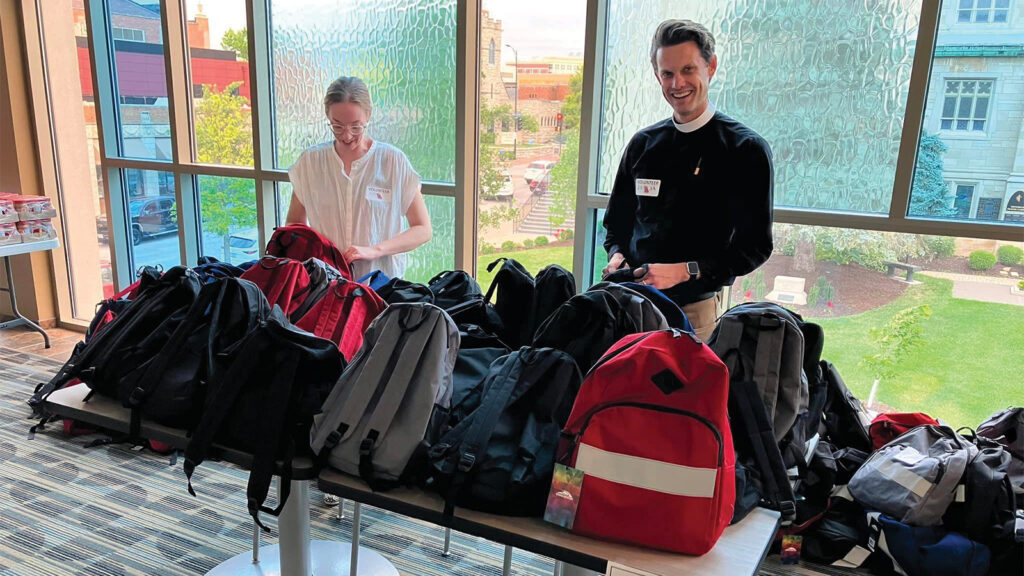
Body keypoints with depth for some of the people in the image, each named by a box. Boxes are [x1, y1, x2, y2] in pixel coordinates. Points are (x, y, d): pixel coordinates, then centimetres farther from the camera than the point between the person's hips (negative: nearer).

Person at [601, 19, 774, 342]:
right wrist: (616, 256, -2)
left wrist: (684, 271, -19)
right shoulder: (643, 144, 10)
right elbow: (616, 221, 19)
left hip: (696, 308, -4)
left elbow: (755, 245, -8)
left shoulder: (746, 149, -4)